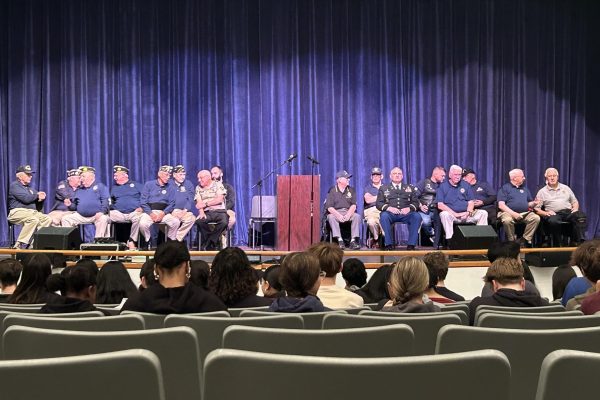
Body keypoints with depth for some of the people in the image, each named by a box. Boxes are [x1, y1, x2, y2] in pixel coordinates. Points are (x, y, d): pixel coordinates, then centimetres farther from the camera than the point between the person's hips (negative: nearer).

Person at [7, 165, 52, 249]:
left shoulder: (30, 188, 27)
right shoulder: (14, 186, 3)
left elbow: (38, 206, 24)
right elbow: (26, 198, -15)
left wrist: (41, 198, 1)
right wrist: (37, 195, 3)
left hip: (32, 212, 7)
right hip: (18, 212, -7)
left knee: (48, 219, -20)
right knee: (33, 220, -36)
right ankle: (19, 246, -31)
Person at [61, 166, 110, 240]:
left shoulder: (100, 186, 9)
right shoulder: (79, 190, 23)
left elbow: (106, 201, -4)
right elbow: (75, 206, 25)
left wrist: (102, 212, -19)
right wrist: (70, 205, 2)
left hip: (97, 215, -5)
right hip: (81, 216, 5)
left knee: (103, 219, -35)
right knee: (65, 218, -11)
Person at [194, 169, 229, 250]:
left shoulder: (218, 185, 6)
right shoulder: (198, 188, 15)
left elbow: (220, 199, -6)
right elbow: (199, 203, 3)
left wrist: (205, 204, -11)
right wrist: (201, 213, -17)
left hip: (219, 211, -2)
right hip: (207, 212, 2)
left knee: (224, 222, -34)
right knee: (199, 221, -32)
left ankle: (209, 242, -17)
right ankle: (214, 242, -14)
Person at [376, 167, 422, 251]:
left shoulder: (410, 188, 23)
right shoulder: (383, 188, 19)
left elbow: (416, 202, 13)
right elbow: (379, 204, 8)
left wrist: (409, 208, -10)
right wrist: (389, 208, -13)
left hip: (405, 213, 1)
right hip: (390, 213, -1)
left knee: (417, 216, -30)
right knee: (384, 216, -35)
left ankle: (411, 244, -28)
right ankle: (389, 244, -29)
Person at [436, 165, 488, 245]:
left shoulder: (466, 185, 16)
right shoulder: (443, 186, 4)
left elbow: (471, 202, 13)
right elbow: (440, 205, -6)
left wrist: (468, 212, -9)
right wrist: (455, 214, -15)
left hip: (466, 214, 4)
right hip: (452, 214, -4)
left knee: (483, 213, -16)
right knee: (444, 214, -36)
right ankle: (449, 240, -36)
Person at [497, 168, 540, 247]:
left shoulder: (524, 188, 24)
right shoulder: (505, 188, 6)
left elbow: (529, 204, 24)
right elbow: (501, 205, -6)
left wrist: (534, 203, -1)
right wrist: (513, 213, -19)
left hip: (525, 213, 5)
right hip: (509, 212, -4)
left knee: (536, 218, -25)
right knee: (507, 220, -38)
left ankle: (525, 240, -17)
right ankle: (512, 241, -16)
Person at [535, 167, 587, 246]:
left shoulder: (565, 188, 24)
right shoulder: (542, 192, 14)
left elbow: (575, 201, 26)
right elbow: (536, 208, 6)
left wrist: (575, 208, 4)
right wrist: (545, 213, -13)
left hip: (569, 212, 3)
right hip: (554, 214, -3)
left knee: (581, 216, -31)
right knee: (553, 221, -40)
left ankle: (580, 241, -38)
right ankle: (557, 245, -29)